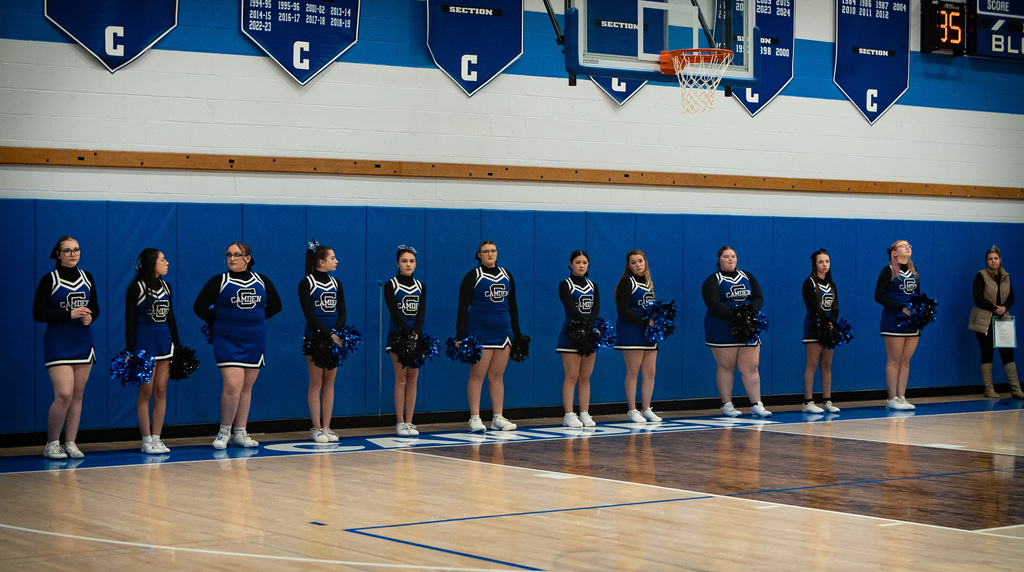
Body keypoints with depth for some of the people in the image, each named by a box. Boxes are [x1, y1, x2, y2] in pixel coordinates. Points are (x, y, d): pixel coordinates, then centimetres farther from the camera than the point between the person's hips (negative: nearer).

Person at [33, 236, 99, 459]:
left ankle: (71, 443, 14)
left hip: (83, 342, 5)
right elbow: (38, 313, -9)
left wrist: (89, 317, -8)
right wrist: (70, 315, -18)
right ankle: (51, 445, 0)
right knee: (64, 394, -14)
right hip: (58, 343, -5)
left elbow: (95, 307, 16)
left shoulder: (87, 277, 10)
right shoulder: (49, 280, -5)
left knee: (77, 395, 5)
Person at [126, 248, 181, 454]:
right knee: (146, 391, -3)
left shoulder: (165, 286, 11)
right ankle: (146, 440, 2)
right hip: (144, 342, -6)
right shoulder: (137, 287, -7)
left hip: (164, 341, 6)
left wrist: (177, 344, 14)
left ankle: (157, 438, 10)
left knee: (161, 391, 4)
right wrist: (130, 350, -14)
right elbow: (130, 321, -9)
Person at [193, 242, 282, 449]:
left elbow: (275, 305, 18)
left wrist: (255, 319, 11)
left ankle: (240, 433, 15)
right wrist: (218, 323, 1)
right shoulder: (218, 281, -3)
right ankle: (224, 432, 0)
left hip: (254, 341, 4)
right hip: (228, 341, -4)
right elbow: (199, 307, -4)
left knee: (247, 386, 7)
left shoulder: (261, 281, 7)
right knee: (233, 385, -15)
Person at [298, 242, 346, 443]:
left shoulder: (336, 284, 12)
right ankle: (316, 428, 0)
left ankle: (326, 427, 9)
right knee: (316, 383, -3)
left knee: (329, 382, 5)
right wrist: (327, 334, -21)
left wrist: (336, 332, -12)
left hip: (335, 338, 5)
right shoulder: (306, 284, -4)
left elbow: (342, 313, 7)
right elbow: (309, 314, -12)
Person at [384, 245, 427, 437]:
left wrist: (416, 334, -16)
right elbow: (394, 312, -11)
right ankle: (400, 423, -1)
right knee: (401, 379, -4)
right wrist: (408, 334, -21)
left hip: (416, 335, 4)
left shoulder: (420, 287, 10)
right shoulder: (391, 285, -2)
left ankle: (409, 422, 6)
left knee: (412, 379, 3)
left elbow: (421, 313, -1)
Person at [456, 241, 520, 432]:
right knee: (477, 375, -3)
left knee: (497, 375, 7)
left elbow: (512, 305, 18)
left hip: (502, 333, 5)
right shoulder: (473, 276, -3)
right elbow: (463, 307, -6)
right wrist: (461, 336, -13)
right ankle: (475, 419, -2)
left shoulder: (506, 276, 12)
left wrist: (517, 331, 15)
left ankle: (498, 418, 10)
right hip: (479, 333, -5)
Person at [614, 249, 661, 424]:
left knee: (650, 372, 4)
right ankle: (632, 411, -1)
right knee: (633, 372, -5)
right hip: (631, 332, -7)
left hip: (648, 332, 7)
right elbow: (623, 310, -13)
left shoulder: (649, 283, 18)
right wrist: (645, 322, -18)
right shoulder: (627, 282, -4)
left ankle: (646, 409, 12)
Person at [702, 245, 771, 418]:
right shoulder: (713, 281, 2)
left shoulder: (747, 277, 16)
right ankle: (727, 405, 5)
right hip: (722, 331, -3)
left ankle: (756, 405, -2)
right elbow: (714, 305, -13)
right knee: (726, 367, -1)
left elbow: (759, 298, 7)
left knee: (751, 367, -1)